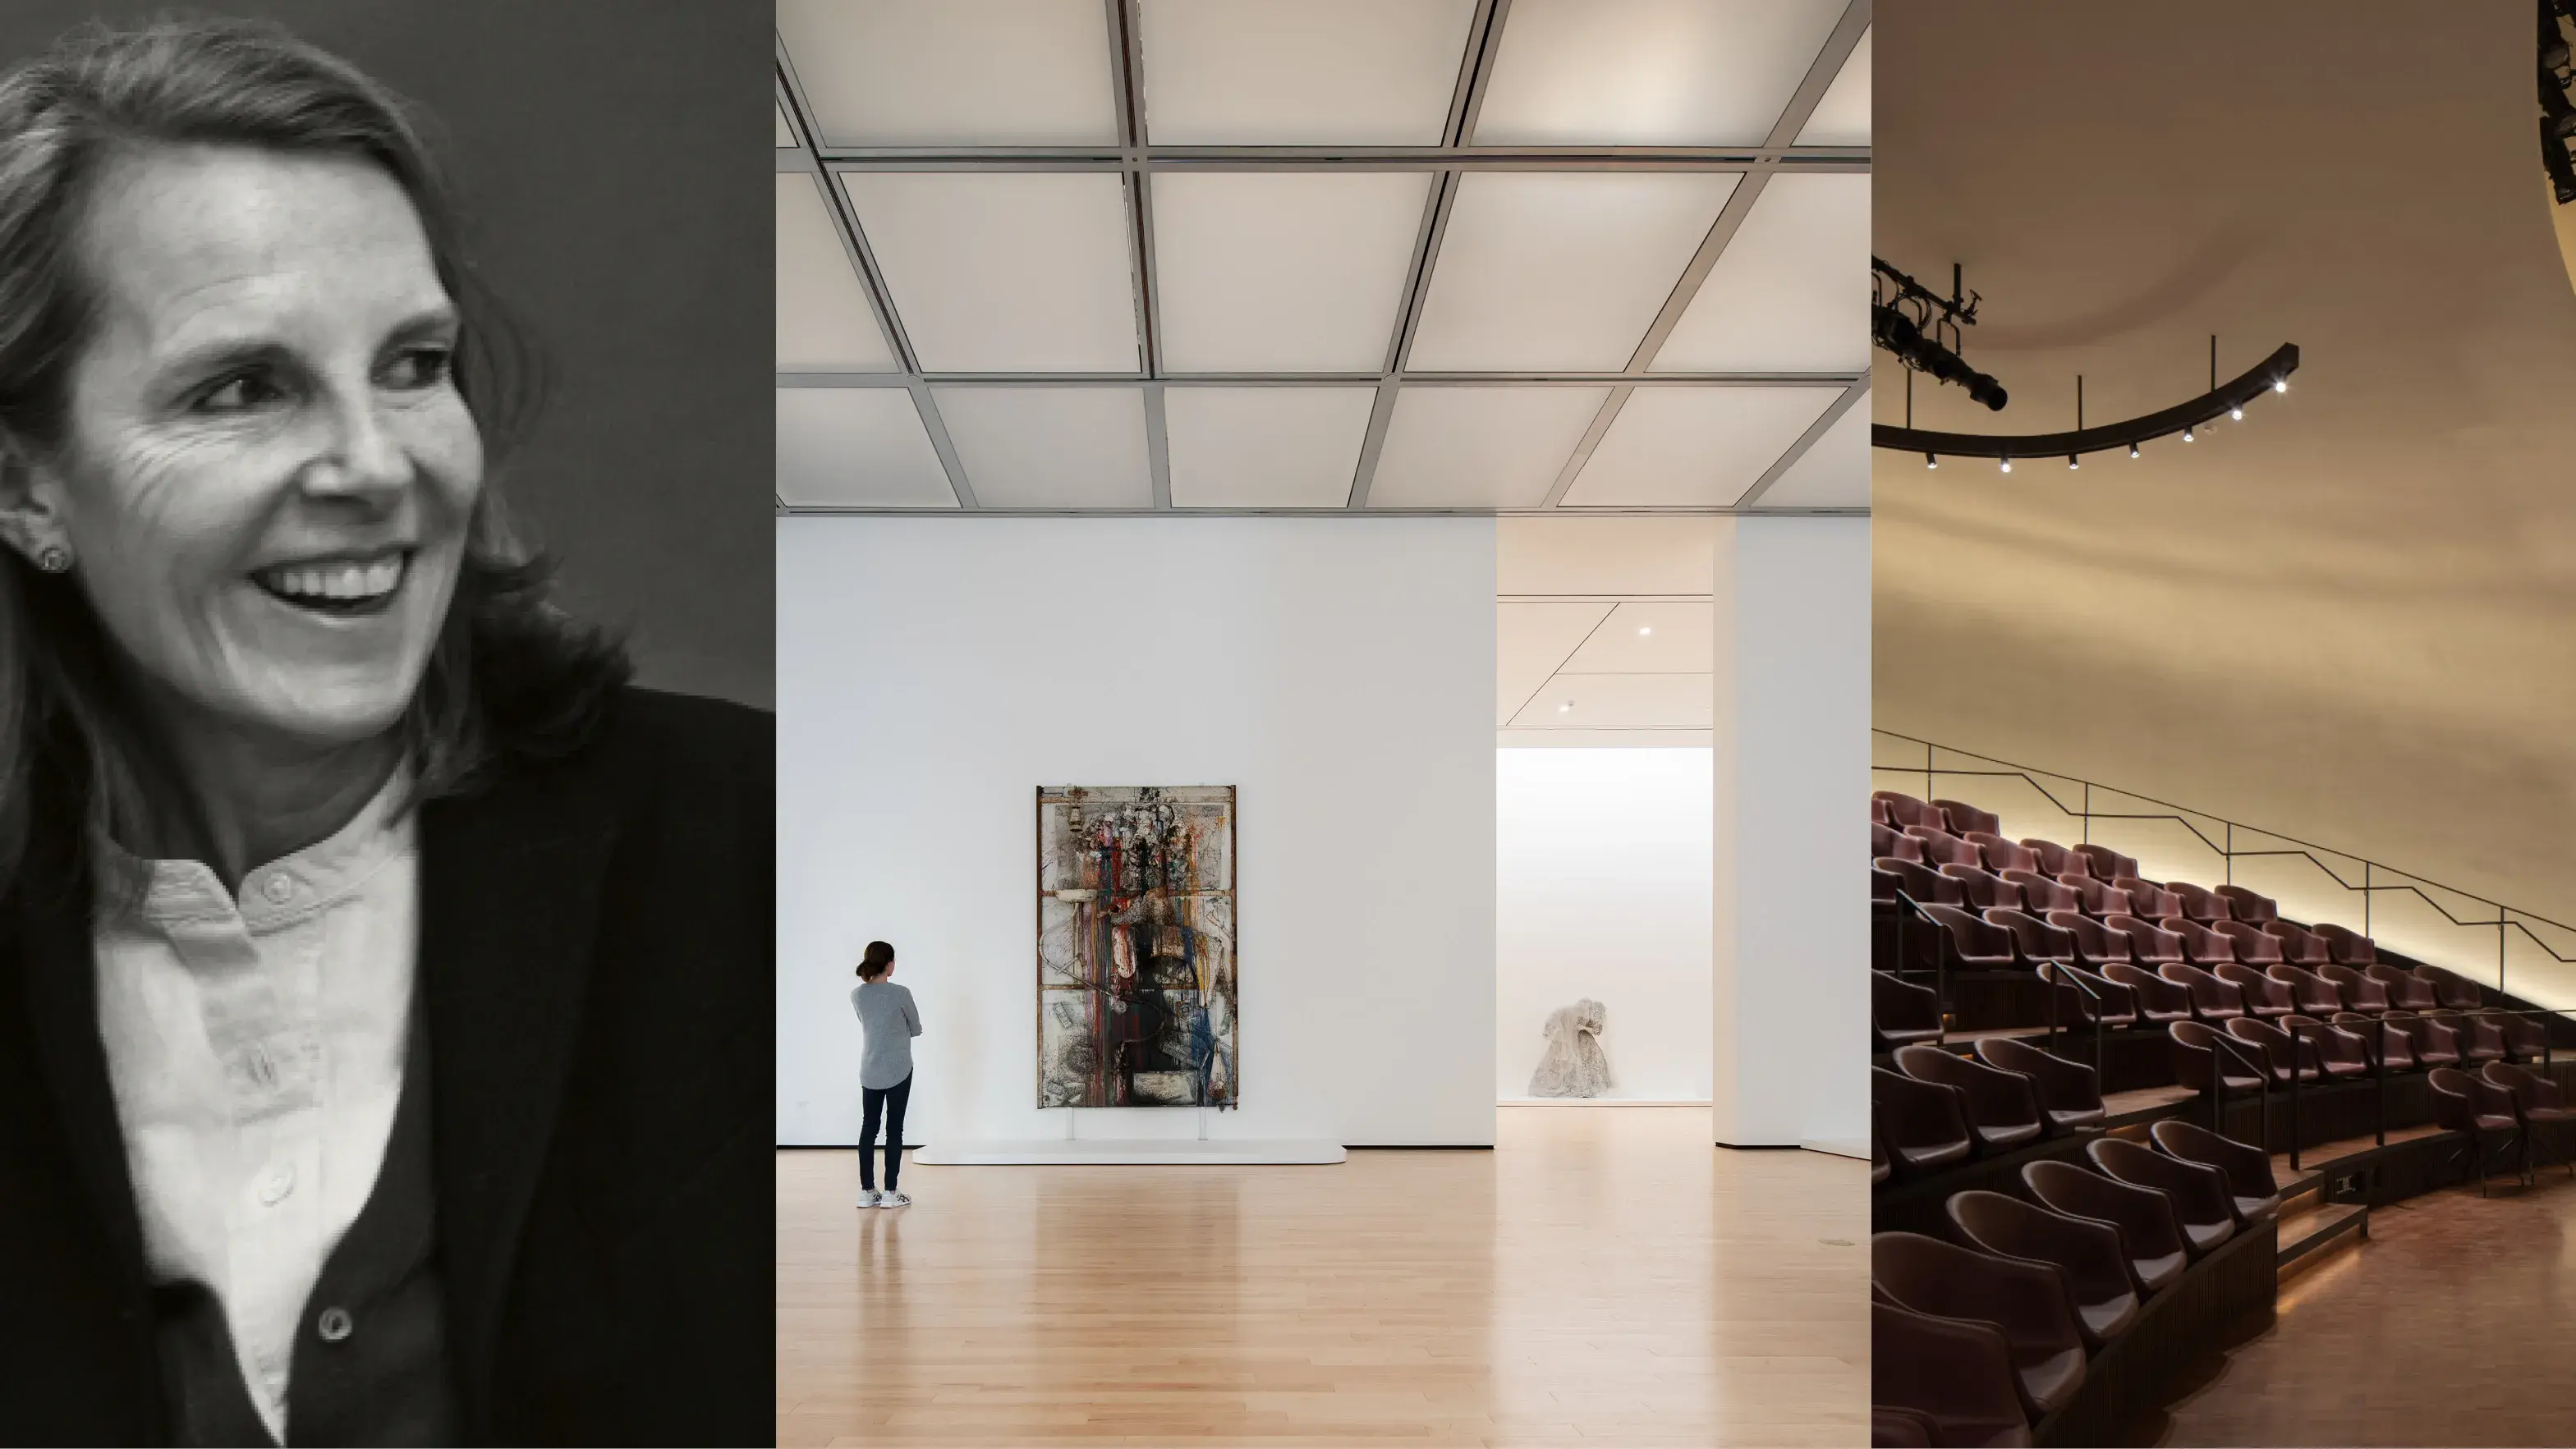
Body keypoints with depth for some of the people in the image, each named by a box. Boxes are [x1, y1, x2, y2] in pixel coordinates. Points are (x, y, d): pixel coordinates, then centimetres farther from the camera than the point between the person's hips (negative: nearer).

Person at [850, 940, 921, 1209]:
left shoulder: (856, 995, 0)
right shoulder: (900, 994, -14)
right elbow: (916, 1029, 0)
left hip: (869, 1071, 4)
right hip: (898, 1070, -4)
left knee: (868, 1128, 9)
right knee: (894, 1129, 1)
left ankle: (867, 1191, 10)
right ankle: (889, 1193, 1)